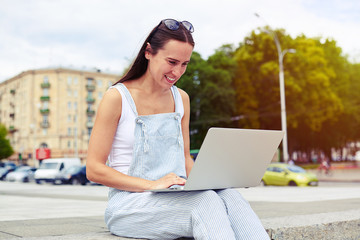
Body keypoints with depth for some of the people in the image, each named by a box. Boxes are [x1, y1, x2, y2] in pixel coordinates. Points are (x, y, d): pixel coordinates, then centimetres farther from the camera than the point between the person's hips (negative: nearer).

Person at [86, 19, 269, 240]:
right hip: (130, 203, -5)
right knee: (205, 201, -33)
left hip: (177, 196, 5)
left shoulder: (181, 99, 14)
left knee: (231, 197, -27)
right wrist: (151, 185, -20)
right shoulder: (117, 97, -4)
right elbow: (94, 169, -8)